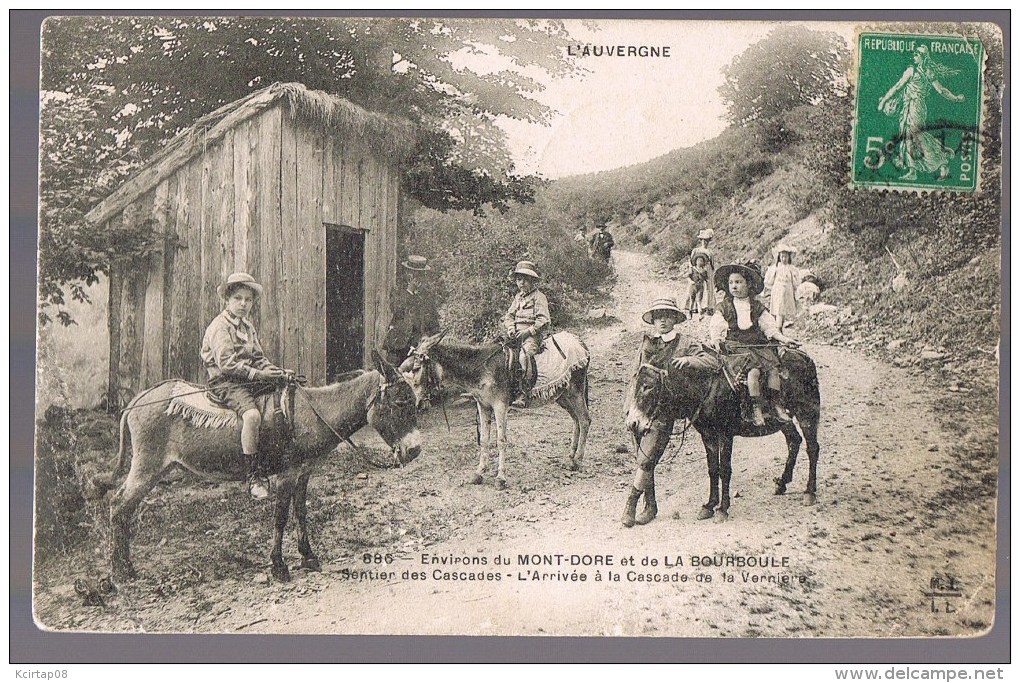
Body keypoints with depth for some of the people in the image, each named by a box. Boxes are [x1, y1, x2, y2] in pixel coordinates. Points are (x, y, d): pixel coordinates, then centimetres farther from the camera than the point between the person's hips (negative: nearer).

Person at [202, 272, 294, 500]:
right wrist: (257, 374, -24)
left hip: (248, 379, 9)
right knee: (252, 415, -33)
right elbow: (227, 363, -19)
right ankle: (254, 476, -29)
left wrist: (278, 371, -1)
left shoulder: (248, 327, 19)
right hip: (224, 381, -9)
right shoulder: (219, 327, -8)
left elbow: (258, 357, 18)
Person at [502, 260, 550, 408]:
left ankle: (524, 395, -36)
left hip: (532, 336, -8)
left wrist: (528, 331, -16)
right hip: (515, 335, 8)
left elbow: (543, 321, -8)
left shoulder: (538, 297, -1)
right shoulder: (518, 297, 21)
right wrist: (510, 328, 1)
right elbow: (509, 315, 22)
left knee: (525, 355, -33)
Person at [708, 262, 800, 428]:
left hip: (758, 344, 3)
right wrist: (715, 341, -18)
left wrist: (784, 339, 1)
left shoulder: (758, 307, 13)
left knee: (773, 367, -19)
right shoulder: (724, 307, 7)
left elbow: (770, 327, 12)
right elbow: (715, 328, 1)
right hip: (735, 345, -3)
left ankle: (776, 403, -8)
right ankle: (756, 407, -21)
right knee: (753, 370, -27)